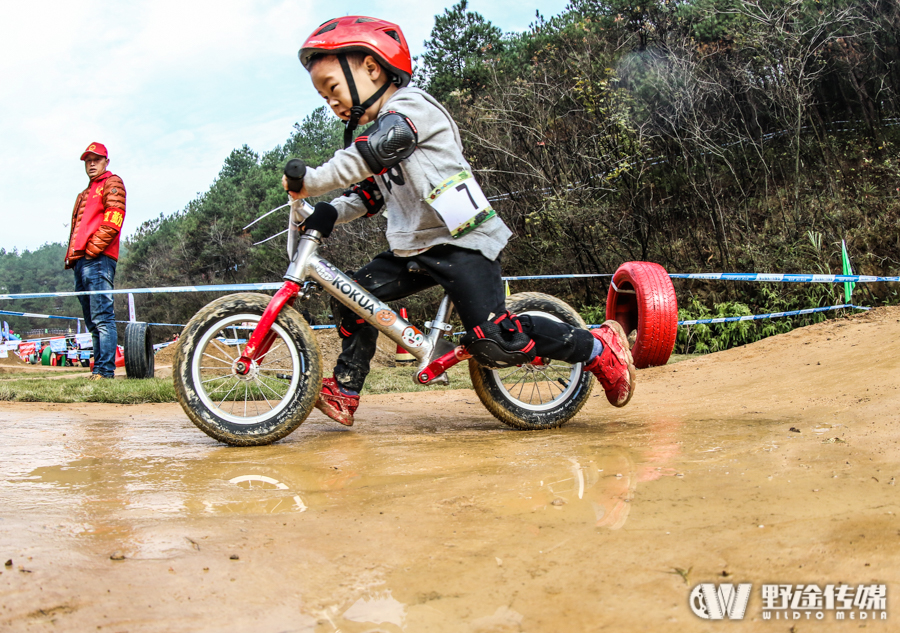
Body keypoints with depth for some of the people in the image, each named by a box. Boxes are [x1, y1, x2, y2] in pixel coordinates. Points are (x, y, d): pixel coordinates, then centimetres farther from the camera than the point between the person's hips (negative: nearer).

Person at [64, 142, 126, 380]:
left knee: (102, 317, -14)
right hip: (80, 262, 9)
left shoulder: (112, 184, 4)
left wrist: (92, 249, -15)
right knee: (92, 322, 8)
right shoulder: (85, 194, 31)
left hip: (98, 260, -9)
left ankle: (104, 370, -17)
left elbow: (112, 222, -10)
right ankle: (99, 368, 11)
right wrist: (72, 255, 14)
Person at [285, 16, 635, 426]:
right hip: (414, 249, 10)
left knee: (493, 342, -19)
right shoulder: (378, 130, 20)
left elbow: (367, 156, -24)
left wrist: (309, 181, -18)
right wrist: (328, 213, 3)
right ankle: (343, 392, 17)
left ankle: (599, 348, -5)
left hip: (462, 243, -10)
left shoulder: (410, 107, -9)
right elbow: (368, 194, 19)